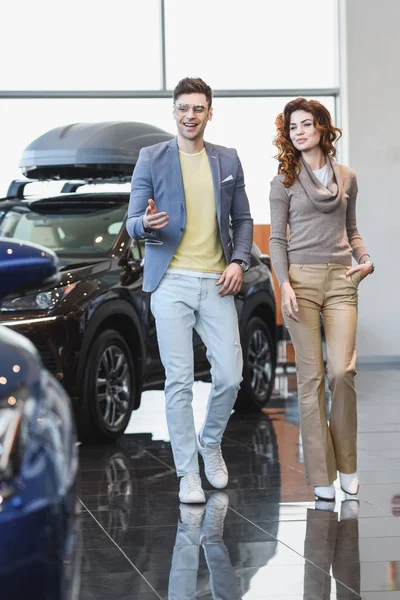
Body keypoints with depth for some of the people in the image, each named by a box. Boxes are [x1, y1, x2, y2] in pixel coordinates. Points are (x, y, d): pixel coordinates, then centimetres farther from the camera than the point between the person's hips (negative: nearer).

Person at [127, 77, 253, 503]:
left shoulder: (228, 161, 13)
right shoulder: (151, 159, 4)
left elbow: (243, 220, 16)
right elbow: (132, 223, 2)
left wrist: (238, 261, -1)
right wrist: (146, 224, -22)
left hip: (216, 283, 3)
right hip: (172, 281, -2)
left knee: (230, 376, -1)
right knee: (179, 381, -4)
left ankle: (210, 442, 27)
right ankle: (187, 474, 5)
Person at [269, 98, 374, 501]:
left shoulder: (347, 178, 13)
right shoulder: (284, 181, 6)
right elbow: (277, 239, 4)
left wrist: (366, 260, 3)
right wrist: (284, 285, -8)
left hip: (341, 279, 2)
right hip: (302, 278, -2)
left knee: (342, 370, -10)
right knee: (311, 376, -3)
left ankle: (346, 464, 6)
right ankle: (321, 474, 2)